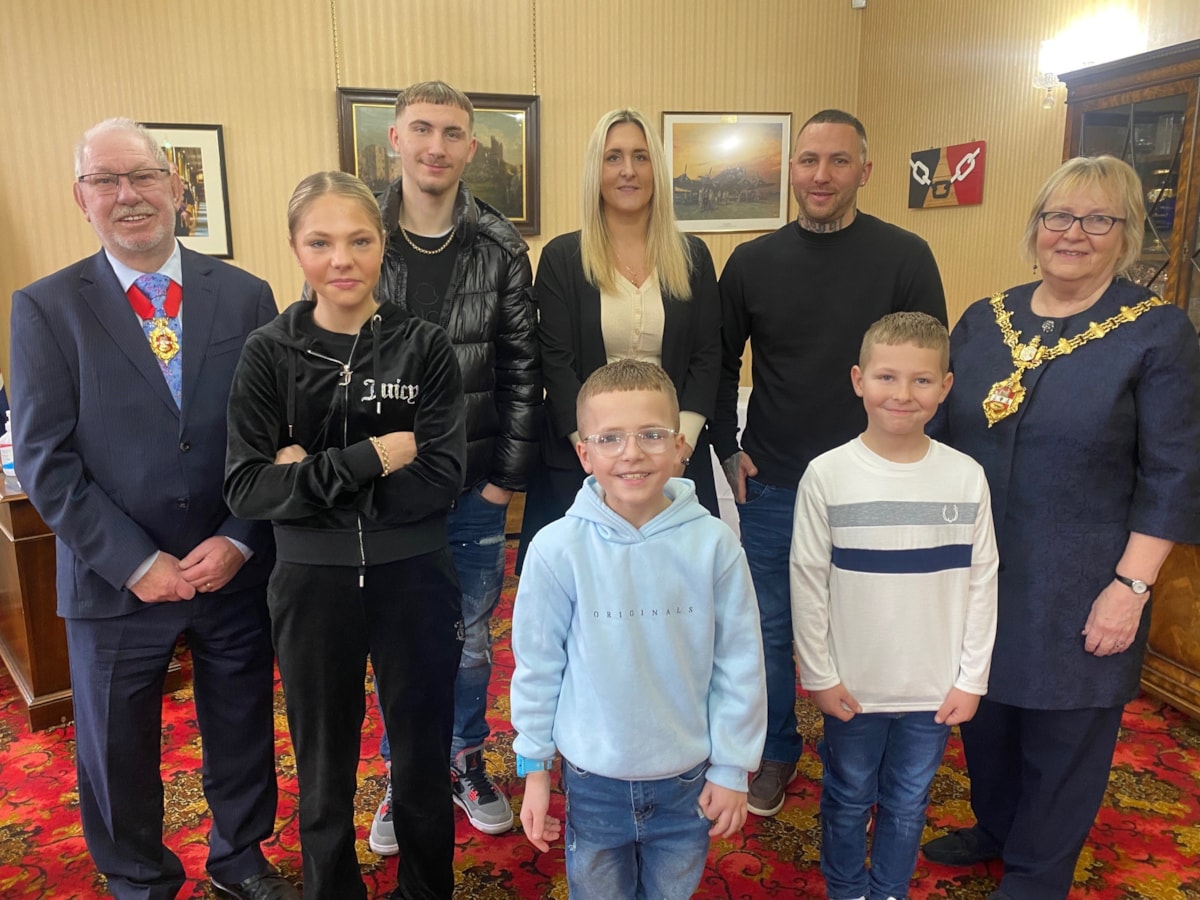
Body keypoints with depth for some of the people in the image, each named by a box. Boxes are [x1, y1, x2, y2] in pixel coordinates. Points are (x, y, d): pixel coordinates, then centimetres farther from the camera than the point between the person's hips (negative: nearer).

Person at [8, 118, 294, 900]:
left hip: (237, 570, 1)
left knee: (243, 731, 17)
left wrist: (238, 541, -11)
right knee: (117, 747, 16)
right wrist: (137, 563, -13)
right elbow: (46, 461, -8)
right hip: (116, 581, 0)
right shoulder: (45, 308, -4)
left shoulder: (245, 295, -1)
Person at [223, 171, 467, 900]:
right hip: (313, 585, 1)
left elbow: (440, 480, -13)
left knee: (423, 760, 16)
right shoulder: (269, 353, -4)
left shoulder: (426, 347, -5)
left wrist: (314, 475, -17)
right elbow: (246, 488, -12)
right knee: (324, 772, 18)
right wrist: (369, 459, -21)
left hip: (414, 580, 0)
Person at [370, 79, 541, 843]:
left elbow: (523, 368, -2)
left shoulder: (501, 249, -2)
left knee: (471, 639, 15)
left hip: (474, 488, 1)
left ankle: (467, 760, 38)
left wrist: (509, 474, -5)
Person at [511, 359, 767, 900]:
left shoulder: (713, 543, -15)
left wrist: (732, 768, -1)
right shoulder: (557, 549, -16)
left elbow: (739, 662, -6)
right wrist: (534, 767, 1)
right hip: (593, 780, 0)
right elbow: (537, 664, -6)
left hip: (688, 779, 1)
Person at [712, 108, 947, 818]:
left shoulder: (905, 258, -6)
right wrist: (728, 449, 2)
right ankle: (778, 753, 34)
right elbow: (721, 362, 10)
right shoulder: (753, 261, 1)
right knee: (770, 628, 13)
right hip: (770, 486, 2)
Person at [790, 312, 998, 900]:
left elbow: (981, 584, 0)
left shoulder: (966, 477, -7)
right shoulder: (827, 475, -12)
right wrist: (819, 676, -5)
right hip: (852, 687, -1)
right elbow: (807, 583, -7)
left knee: (907, 805, 19)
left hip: (935, 689, 2)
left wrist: (971, 679, 1)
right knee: (848, 800, 17)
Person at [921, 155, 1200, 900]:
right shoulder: (984, 320, 4)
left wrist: (1130, 587, -13)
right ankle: (994, 828, 44)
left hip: (1078, 587, -4)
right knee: (984, 709, 18)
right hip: (975, 569, 4)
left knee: (1063, 732, 12)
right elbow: (941, 437, 11)